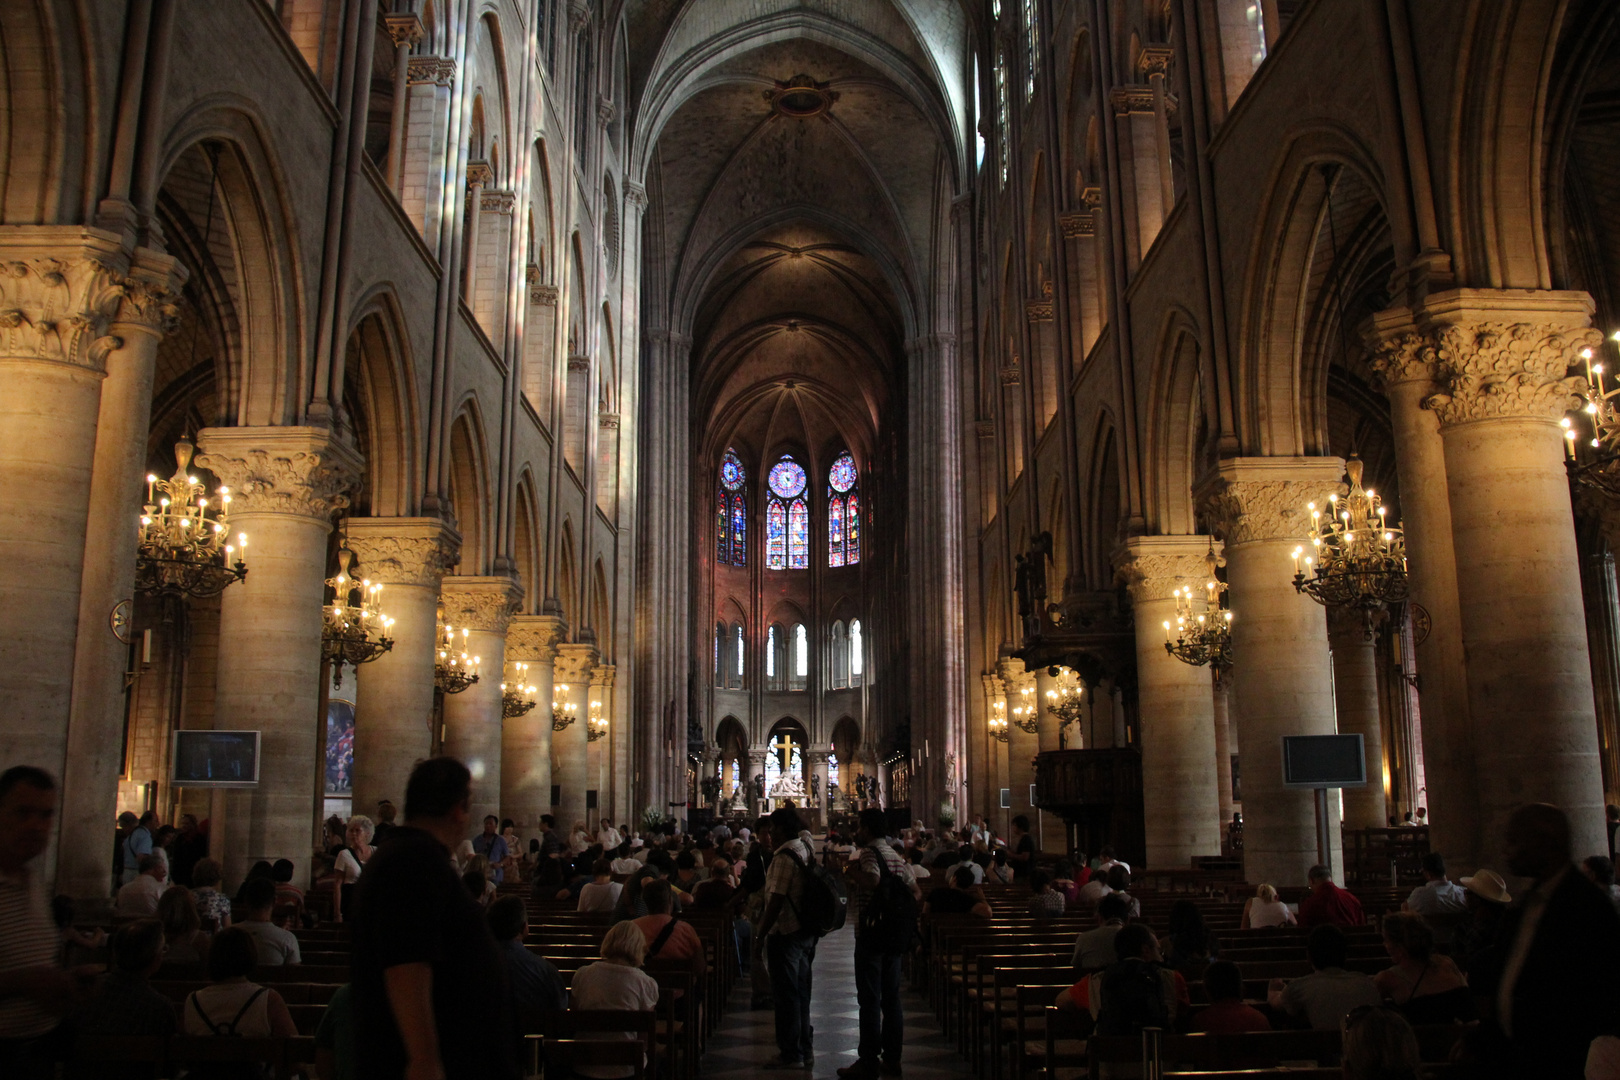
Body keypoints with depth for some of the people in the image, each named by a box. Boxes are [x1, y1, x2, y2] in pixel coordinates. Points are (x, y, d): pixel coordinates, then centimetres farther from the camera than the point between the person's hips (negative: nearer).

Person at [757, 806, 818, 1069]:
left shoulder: (783, 857, -19)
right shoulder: (806, 851, 9)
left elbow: (776, 900, -22)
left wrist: (760, 936, -17)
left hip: (784, 933, -9)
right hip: (805, 931, 9)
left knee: (785, 995, 0)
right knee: (800, 993, 16)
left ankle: (790, 1054, 7)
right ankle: (804, 1051, 23)